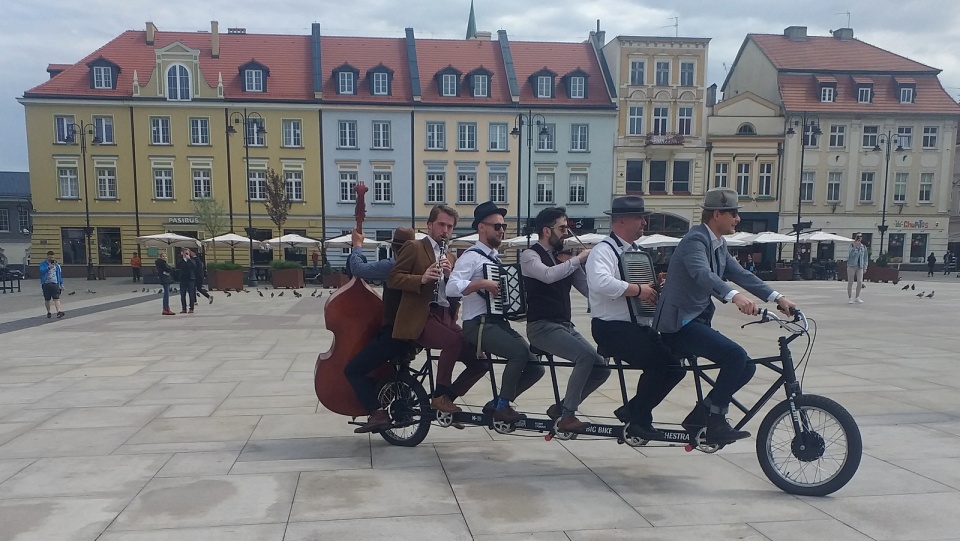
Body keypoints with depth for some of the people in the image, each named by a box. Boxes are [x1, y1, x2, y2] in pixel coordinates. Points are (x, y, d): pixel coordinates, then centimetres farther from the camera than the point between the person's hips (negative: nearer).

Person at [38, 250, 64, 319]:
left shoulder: (57, 265, 10)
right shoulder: (43, 264, 1)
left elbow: (60, 274, 16)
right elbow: (42, 271, -17)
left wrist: (61, 284, 14)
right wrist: (49, 268, -32)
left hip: (55, 283, 1)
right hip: (46, 284, 0)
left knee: (56, 298, -12)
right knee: (47, 299, 10)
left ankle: (59, 311, -23)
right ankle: (48, 312, 24)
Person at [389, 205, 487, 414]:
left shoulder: (450, 257, 24)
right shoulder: (414, 248, 5)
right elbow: (393, 278, -4)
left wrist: (450, 275, -5)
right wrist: (421, 279, -19)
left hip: (445, 316, 7)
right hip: (420, 317, -7)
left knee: (480, 360, -6)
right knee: (454, 340, -33)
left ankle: (448, 396, 10)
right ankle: (439, 396, -16)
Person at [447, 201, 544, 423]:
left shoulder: (496, 258, 18)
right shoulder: (471, 257, -8)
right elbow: (451, 288, -23)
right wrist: (481, 283, -29)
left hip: (500, 322, 8)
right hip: (478, 325, -8)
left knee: (535, 368, -2)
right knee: (520, 351, -29)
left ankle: (497, 403, 12)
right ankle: (503, 407, -11)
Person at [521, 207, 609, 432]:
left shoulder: (564, 258, 14)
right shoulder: (530, 255, -5)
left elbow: (589, 289, 9)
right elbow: (548, 275, -28)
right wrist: (579, 259, -20)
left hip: (566, 326, 7)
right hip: (542, 327, -7)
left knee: (601, 368, -2)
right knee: (586, 356, -26)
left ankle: (562, 407, 13)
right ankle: (567, 416, -14)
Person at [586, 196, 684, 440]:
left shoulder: (636, 251, 17)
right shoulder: (604, 251, -13)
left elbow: (646, 283, 29)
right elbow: (601, 282, -33)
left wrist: (657, 286, 7)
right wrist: (638, 290, -28)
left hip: (640, 327, 9)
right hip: (613, 329, -9)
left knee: (675, 366, 0)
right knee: (660, 364, -23)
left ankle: (634, 411, 13)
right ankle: (638, 418, -2)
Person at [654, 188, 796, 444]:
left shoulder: (719, 244, 14)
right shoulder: (695, 240, -16)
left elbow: (741, 274, 9)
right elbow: (702, 274, -35)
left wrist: (777, 297, -2)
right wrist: (734, 295, -51)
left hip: (698, 321, 10)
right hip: (679, 323, -10)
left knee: (746, 367, 3)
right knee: (736, 355, -23)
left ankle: (699, 419, 7)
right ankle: (716, 423, -10)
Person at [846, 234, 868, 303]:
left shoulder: (863, 247, 9)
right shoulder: (851, 246, -2)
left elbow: (865, 258, 15)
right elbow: (850, 254, -20)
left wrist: (865, 267, 10)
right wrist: (855, 246, -28)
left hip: (860, 267, 3)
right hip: (851, 266, -3)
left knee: (860, 282, -6)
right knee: (850, 282, 0)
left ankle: (857, 297, 10)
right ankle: (850, 298, 8)